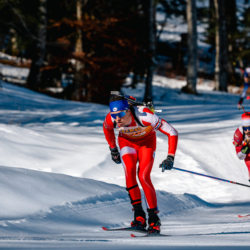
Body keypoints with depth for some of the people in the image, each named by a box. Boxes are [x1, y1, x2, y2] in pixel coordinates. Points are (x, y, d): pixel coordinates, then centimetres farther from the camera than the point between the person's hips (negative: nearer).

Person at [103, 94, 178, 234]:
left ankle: (154, 218, -7)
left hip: (147, 141, -2)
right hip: (127, 142, 2)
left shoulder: (145, 116, -40)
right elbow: (107, 128, -1)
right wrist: (113, 149, 7)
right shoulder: (111, 119, -30)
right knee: (129, 171, -23)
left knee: (144, 177, -19)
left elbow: (172, 133, -33)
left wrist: (170, 158, -38)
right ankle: (139, 215, -19)